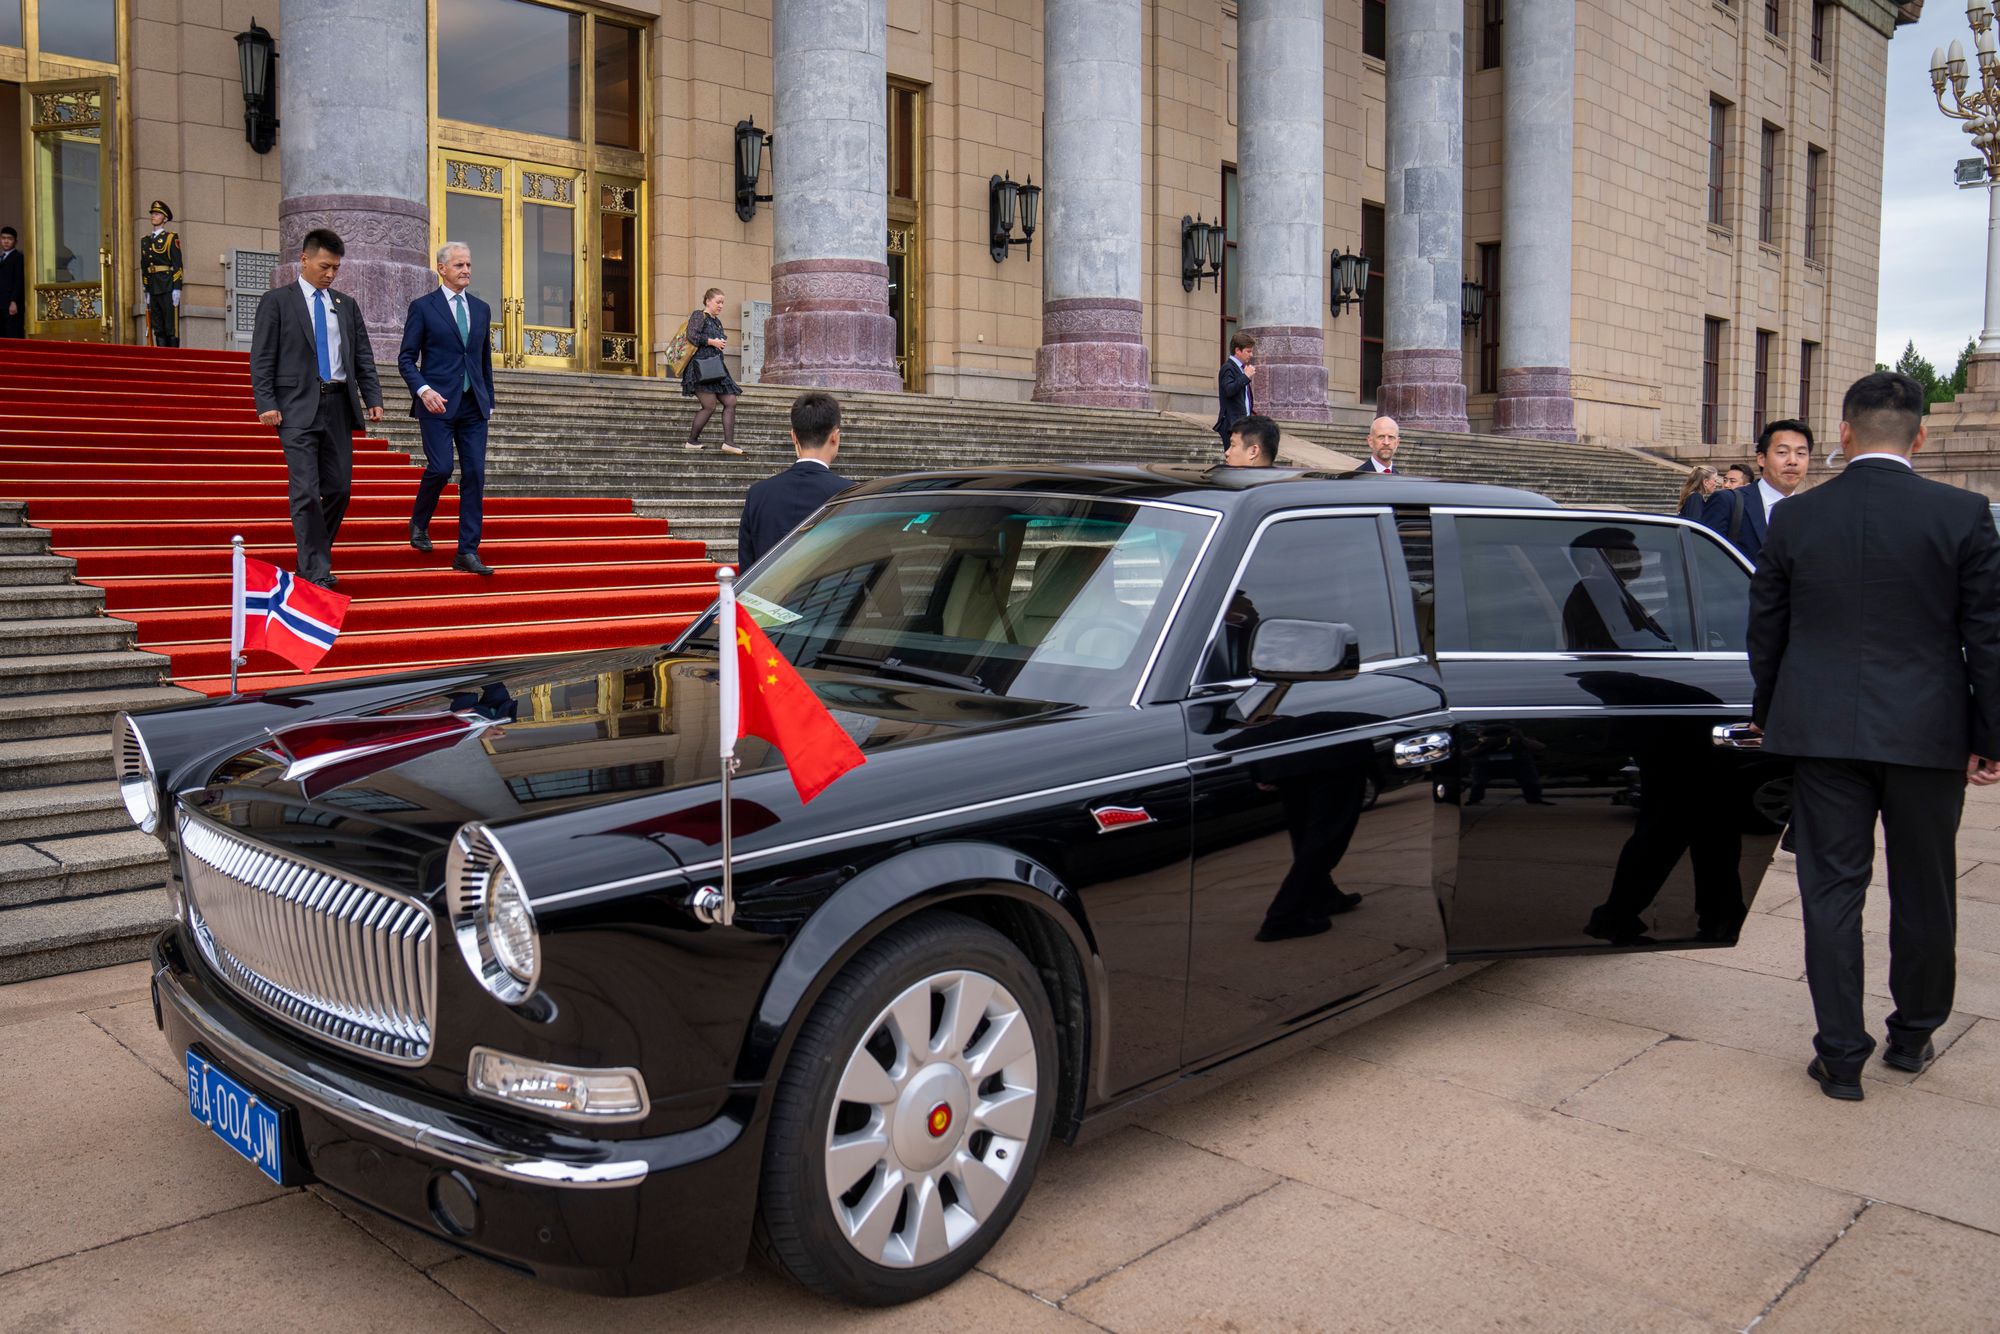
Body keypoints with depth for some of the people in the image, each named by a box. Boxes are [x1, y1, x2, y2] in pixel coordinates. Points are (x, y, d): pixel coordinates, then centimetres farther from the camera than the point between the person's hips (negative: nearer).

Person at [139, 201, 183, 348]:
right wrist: (146, 291, 15)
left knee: (171, 326, -6)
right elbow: (144, 267, 20)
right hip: (153, 290, 6)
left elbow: (177, 265, -6)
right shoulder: (145, 240, 18)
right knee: (158, 328, 4)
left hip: (168, 288, -6)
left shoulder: (171, 238, 1)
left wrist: (176, 289, -14)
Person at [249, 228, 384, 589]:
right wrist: (266, 404, -10)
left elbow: (363, 357, 14)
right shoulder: (276, 301, 3)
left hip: (339, 407, 4)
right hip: (298, 408, -4)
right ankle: (315, 569, -4)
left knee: (339, 488, 5)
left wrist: (373, 398, 1)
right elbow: (261, 358, -1)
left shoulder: (346, 305, 16)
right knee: (306, 491, -8)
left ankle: (315, 555, 22)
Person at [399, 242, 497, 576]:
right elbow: (406, 358, -1)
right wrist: (423, 390, -17)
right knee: (440, 468, -12)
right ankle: (419, 522, 18)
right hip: (437, 402, -4)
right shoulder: (422, 307, 1)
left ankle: (468, 552, 1)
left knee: (474, 475, -2)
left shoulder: (481, 308, 14)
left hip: (473, 405, 4)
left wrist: (488, 401, 17)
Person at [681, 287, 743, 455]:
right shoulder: (699, 316, -4)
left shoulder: (717, 321, 21)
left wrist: (722, 343, 11)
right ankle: (692, 441, -1)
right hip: (701, 367, -9)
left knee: (730, 402, 0)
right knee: (709, 406, -13)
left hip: (716, 368, 9)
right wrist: (712, 342, -12)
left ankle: (728, 442, -4)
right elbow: (692, 336, -18)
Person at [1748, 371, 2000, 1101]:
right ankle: (1912, 1036, 32)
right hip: (1927, 736, 0)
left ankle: (1841, 1056, 10)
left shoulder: (1794, 518, -1)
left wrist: (1767, 718, 18)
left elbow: (1765, 633, 6)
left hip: (1822, 732, 1)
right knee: (1923, 892, 16)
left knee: (1832, 889, 7)